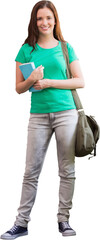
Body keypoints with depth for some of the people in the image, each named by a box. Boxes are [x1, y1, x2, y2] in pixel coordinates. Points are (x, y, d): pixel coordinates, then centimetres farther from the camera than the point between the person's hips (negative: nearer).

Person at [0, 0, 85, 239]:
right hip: (39, 115, 0)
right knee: (31, 171, 1)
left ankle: (64, 219, 15)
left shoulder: (66, 48, 7)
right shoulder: (27, 50, 8)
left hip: (66, 113, 0)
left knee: (67, 170, 4)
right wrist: (32, 80, -13)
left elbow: (80, 81, 3)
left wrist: (50, 82, -8)